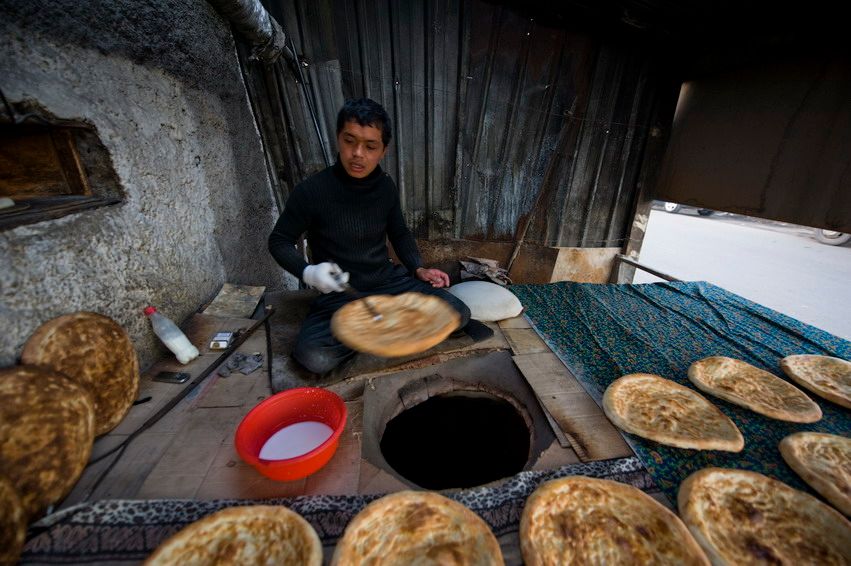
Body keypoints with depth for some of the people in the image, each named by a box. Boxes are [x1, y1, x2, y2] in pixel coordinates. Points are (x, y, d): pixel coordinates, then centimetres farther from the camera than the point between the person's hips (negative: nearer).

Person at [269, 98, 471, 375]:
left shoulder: (386, 187, -2)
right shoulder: (312, 191, -13)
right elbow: (279, 241, -2)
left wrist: (418, 269, -1)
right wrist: (307, 272, -22)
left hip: (388, 281, 3)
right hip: (340, 294, -2)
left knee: (458, 315, -8)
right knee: (314, 358, -30)